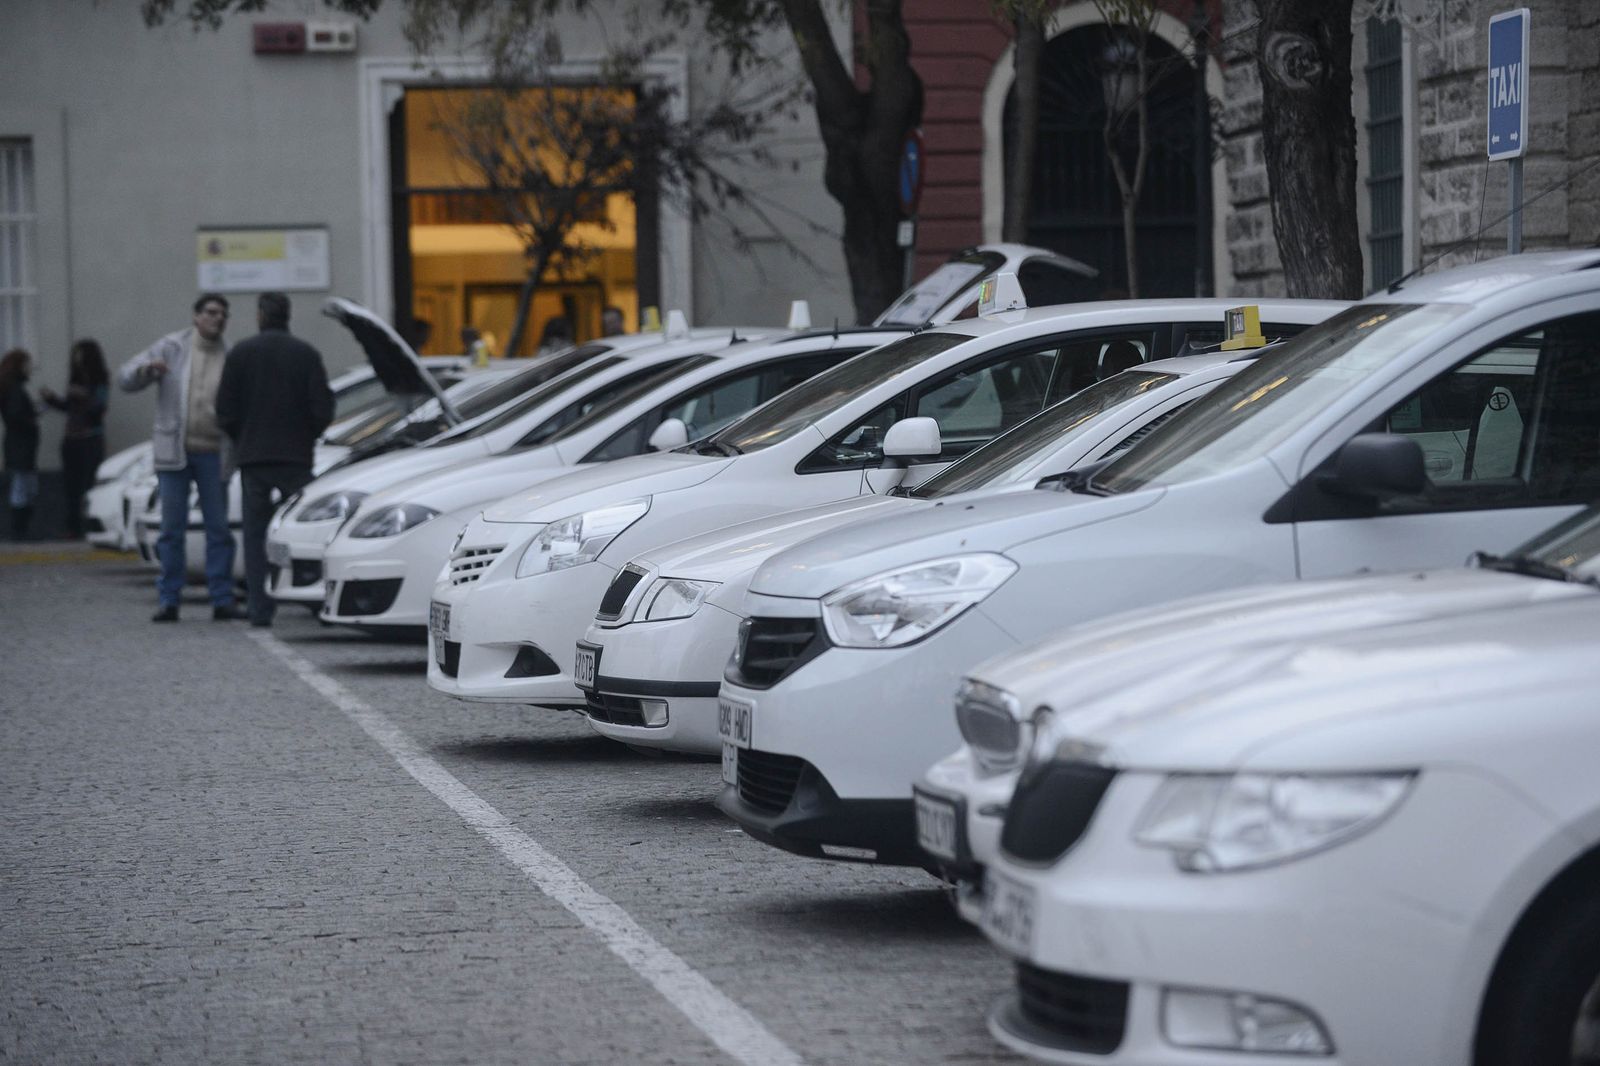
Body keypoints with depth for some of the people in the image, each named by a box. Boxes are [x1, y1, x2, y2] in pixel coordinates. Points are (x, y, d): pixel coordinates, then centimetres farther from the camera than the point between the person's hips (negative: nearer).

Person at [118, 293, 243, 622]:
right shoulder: (171, 348, 3)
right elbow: (126, 379, 0)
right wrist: (146, 370, -21)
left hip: (213, 454, 2)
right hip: (174, 452, -2)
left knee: (219, 529, 2)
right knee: (172, 530, -1)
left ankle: (222, 600, 6)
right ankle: (167, 600, 2)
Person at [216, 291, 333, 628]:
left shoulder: (241, 353, -1)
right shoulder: (307, 354, -1)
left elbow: (225, 411, -2)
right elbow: (323, 410, -4)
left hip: (252, 457, 0)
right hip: (296, 457, 0)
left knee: (255, 535, 5)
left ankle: (260, 609, 0)